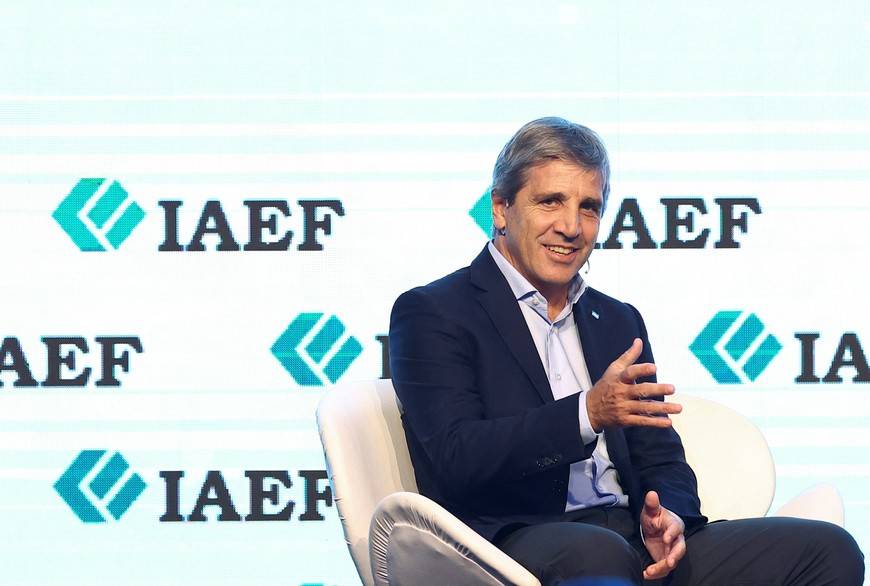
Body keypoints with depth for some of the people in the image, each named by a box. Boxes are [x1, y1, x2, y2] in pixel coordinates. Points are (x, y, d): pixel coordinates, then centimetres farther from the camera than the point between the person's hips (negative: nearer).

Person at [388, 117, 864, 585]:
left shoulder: (619, 322, 25)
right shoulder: (430, 314, 4)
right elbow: (458, 457, -11)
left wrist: (667, 516, -4)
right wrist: (587, 413, -22)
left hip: (631, 538, 7)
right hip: (514, 544, -7)